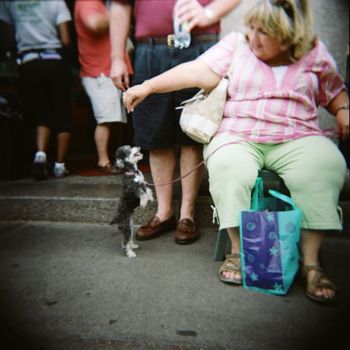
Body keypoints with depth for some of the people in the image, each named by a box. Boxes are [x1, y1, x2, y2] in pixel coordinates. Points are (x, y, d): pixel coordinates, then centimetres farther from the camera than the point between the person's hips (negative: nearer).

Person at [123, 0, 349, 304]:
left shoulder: (315, 53, 12)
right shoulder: (236, 44, 7)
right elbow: (201, 72, -6)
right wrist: (148, 86, -16)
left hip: (297, 139, 1)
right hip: (239, 137, -1)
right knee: (228, 166, -35)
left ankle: (311, 261, -20)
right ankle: (238, 250, -16)